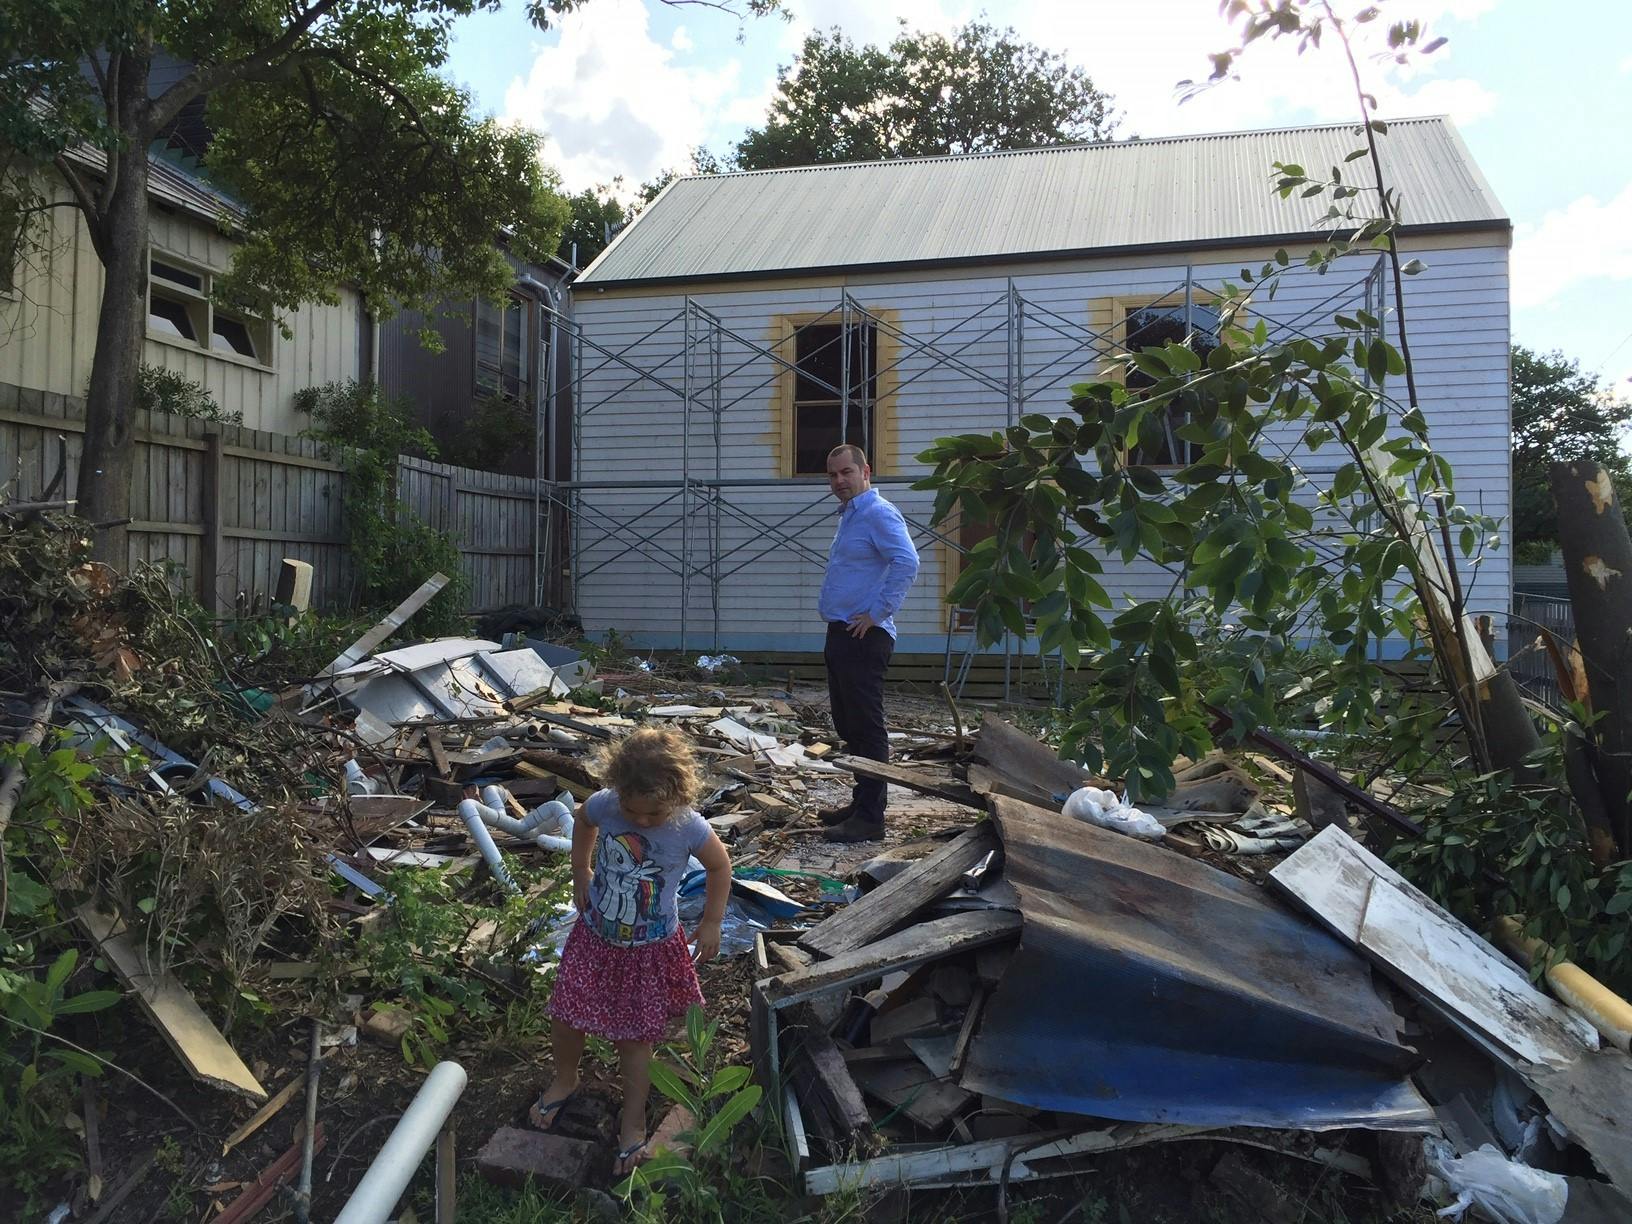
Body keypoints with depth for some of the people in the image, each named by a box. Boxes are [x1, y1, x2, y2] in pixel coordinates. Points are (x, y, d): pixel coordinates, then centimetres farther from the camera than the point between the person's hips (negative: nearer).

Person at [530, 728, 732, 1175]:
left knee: (635, 1037, 8)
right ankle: (565, 1079, 43)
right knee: (566, 1014, 11)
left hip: (650, 948, -3)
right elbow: (583, 823, 6)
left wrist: (711, 923, -2)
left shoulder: (690, 828, -25)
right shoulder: (604, 805, -20)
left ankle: (633, 1122, 28)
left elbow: (720, 866, -6)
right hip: (595, 935, 3)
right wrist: (580, 877, 6)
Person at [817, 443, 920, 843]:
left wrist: (878, 613, -23)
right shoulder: (849, 516, 19)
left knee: (866, 728, -7)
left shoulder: (878, 514, -13)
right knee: (849, 726, 16)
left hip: (863, 638, -11)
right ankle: (861, 802, 26)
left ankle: (870, 818, -2)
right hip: (841, 634, 11)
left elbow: (907, 562, -27)